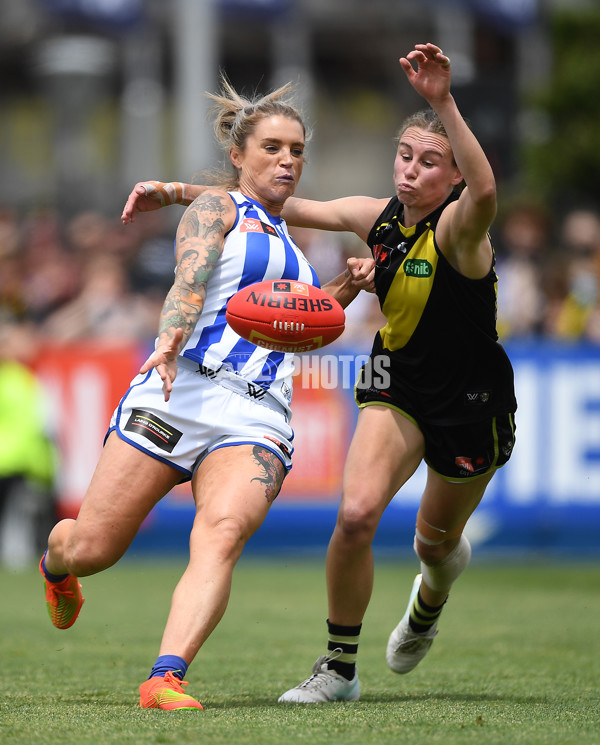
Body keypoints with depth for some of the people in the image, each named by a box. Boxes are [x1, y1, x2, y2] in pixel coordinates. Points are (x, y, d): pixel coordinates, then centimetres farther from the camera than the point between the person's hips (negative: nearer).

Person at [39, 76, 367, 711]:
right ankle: (56, 563, 35)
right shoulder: (217, 206, 10)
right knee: (92, 548, -3)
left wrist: (344, 289, 26)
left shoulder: (285, 239, 30)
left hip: (257, 417, 4)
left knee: (224, 530, -27)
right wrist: (171, 339, -31)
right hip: (182, 391, -4)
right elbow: (190, 278, -11)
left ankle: (165, 678, -39)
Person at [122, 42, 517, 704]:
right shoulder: (379, 217, -8)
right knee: (356, 513, -20)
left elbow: (484, 193, -52)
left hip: (471, 403, -4)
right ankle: (339, 667, -3)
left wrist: (443, 103, -63)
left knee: (437, 539, 17)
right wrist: (176, 192, -2)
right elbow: (286, 207, 1)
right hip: (396, 384, 4)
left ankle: (430, 599, 57)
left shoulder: (456, 228, -26)